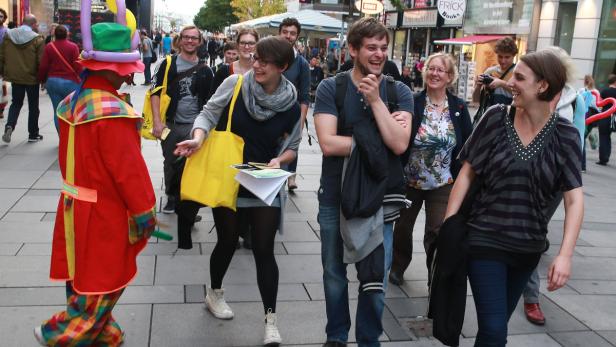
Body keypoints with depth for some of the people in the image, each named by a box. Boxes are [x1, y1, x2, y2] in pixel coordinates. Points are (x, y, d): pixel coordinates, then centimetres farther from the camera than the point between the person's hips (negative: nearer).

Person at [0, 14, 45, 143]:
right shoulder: (37, 39, -13)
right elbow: (41, 62, -13)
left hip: (14, 77, 4)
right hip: (32, 78, -3)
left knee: (16, 103, 18)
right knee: (33, 106, 10)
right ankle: (33, 135, 17)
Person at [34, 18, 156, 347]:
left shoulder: (72, 103, 3)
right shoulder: (114, 113, -24)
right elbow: (130, 171, -22)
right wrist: (146, 215, -11)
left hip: (74, 206, 9)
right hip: (105, 214, -9)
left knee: (85, 278, 19)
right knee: (100, 285, 8)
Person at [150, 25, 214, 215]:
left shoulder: (205, 70, 6)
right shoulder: (168, 64, 1)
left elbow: (210, 101, 11)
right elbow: (155, 92, -3)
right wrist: (157, 121, -13)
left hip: (194, 126, 0)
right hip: (171, 124, 0)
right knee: (171, 164, 14)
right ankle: (172, 197, 33)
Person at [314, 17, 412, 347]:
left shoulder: (399, 92, -1)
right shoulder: (330, 88, -6)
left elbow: (399, 144, -14)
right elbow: (328, 143, -17)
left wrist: (375, 100, -18)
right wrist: (377, 141, -13)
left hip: (380, 198, 0)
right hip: (335, 197, 0)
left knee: (375, 281, 7)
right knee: (334, 275, 15)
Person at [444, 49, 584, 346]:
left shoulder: (565, 135, -7)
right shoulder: (496, 118, -8)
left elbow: (574, 199, -9)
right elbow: (467, 173, -4)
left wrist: (565, 255, -19)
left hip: (528, 247, 2)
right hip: (485, 240, -2)